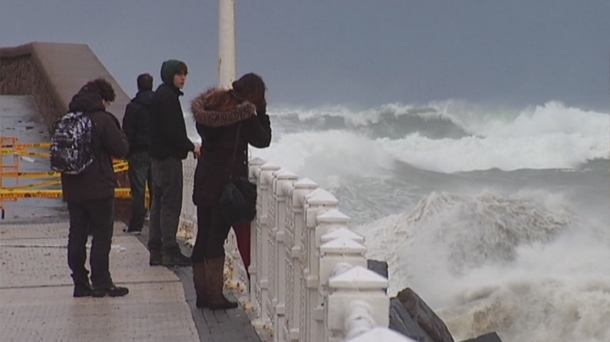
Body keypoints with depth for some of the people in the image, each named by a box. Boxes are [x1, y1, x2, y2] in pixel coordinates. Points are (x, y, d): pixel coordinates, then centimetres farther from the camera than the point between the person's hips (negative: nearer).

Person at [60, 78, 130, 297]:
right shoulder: (103, 119, -12)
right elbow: (121, 149, -9)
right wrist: (120, 135, 7)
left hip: (72, 189, 6)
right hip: (99, 189, -6)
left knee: (76, 235, 9)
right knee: (102, 235, 1)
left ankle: (80, 283, 11)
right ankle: (100, 283, 0)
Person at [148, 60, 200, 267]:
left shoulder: (161, 95, 17)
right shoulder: (167, 96, -14)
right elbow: (171, 130, -19)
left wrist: (187, 146, 14)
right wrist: (191, 147, -12)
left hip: (159, 155, 10)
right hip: (169, 156, -10)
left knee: (159, 203, 11)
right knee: (171, 203, -8)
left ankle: (156, 251, 13)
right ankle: (169, 251, -8)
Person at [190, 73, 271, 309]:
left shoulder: (211, 105, 7)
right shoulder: (244, 114, -13)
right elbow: (263, 140, -4)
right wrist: (262, 113, 3)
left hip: (204, 181, 6)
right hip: (228, 182, -6)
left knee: (203, 236, 9)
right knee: (217, 237, -5)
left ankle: (202, 294, 13)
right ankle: (215, 296, -4)